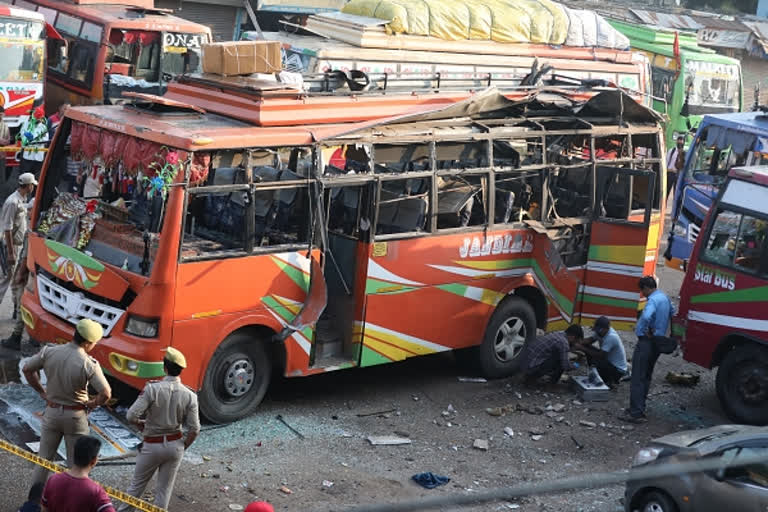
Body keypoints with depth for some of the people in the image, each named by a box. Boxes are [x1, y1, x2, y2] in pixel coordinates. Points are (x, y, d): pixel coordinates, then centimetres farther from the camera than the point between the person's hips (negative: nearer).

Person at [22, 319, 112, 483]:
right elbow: (106, 394, -25)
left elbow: (27, 369, 0)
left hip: (51, 412, 3)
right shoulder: (89, 364, -22)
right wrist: (92, 404, -5)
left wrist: (42, 392, 9)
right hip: (76, 416, -3)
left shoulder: (49, 352, -10)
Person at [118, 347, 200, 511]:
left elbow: (131, 415, -21)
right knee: (164, 489, 13)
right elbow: (194, 430, -7)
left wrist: (140, 423, 1)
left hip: (152, 445, -2)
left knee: (137, 484, 16)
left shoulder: (152, 389, -17)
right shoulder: (189, 396, -8)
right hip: (175, 445, 2)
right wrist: (183, 447, 9)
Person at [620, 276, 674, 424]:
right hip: (659, 342, 10)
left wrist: (647, 332, -21)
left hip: (647, 342, -10)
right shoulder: (665, 297, 12)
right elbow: (673, 313, 29)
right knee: (646, 377, 18)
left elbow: (646, 317, -37)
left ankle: (636, 413, -8)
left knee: (637, 379, -6)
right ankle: (639, 407, 25)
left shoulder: (653, 300, -18)